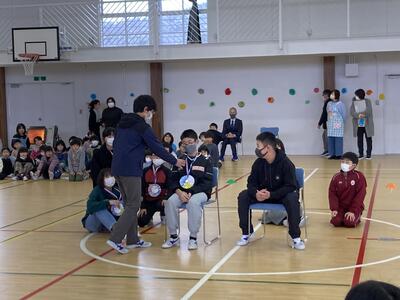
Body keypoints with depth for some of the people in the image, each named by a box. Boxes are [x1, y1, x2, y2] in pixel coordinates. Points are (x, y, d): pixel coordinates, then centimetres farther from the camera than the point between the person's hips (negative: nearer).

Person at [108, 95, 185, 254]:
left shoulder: (122, 123, 17)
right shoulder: (142, 126, -7)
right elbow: (157, 147, -7)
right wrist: (175, 161, 3)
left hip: (117, 168, 9)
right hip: (131, 170, -9)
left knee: (130, 204, 15)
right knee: (133, 205, -4)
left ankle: (132, 240, 18)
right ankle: (115, 239, -11)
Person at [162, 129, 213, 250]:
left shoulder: (205, 161, 1)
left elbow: (207, 183, -7)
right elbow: (173, 180, 6)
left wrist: (191, 192, -19)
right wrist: (179, 192, -15)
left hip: (200, 192, -3)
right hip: (181, 192, 3)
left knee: (193, 202, -36)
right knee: (170, 202, -27)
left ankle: (193, 237, -23)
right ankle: (173, 236, -12)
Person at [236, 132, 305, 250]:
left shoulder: (285, 163, -21)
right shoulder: (258, 163, -8)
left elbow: (290, 186, -22)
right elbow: (251, 182, -3)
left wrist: (271, 195, -34)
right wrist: (256, 193, -27)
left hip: (282, 194, -4)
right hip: (262, 193, 5)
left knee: (292, 199, -37)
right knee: (243, 196, -17)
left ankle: (295, 237, -23)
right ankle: (246, 232, -2)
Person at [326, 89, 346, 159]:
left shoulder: (340, 104, -6)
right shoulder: (329, 104, 11)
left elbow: (344, 114, -1)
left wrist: (341, 122, 6)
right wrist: (328, 121, 12)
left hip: (338, 125, -6)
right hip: (330, 124, 6)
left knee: (338, 139, -5)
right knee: (330, 139, 4)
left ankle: (338, 154, 0)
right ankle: (332, 154, 10)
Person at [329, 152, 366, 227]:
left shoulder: (359, 177, -9)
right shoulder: (336, 177, 0)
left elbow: (360, 195, -13)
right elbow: (332, 194, -1)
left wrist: (353, 211, -18)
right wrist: (334, 209, -14)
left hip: (354, 207, -2)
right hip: (340, 207, 2)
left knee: (349, 222, -25)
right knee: (336, 222, -21)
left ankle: (356, 217, 10)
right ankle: (342, 217, 14)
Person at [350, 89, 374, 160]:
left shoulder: (367, 101, -1)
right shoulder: (353, 103, 5)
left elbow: (368, 111, -15)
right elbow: (352, 112, -8)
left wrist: (361, 114, -21)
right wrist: (358, 115, -25)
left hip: (367, 125, -2)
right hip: (358, 125, 2)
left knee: (368, 139, 2)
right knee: (359, 140, 5)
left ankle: (369, 154, 9)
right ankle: (361, 154, 12)